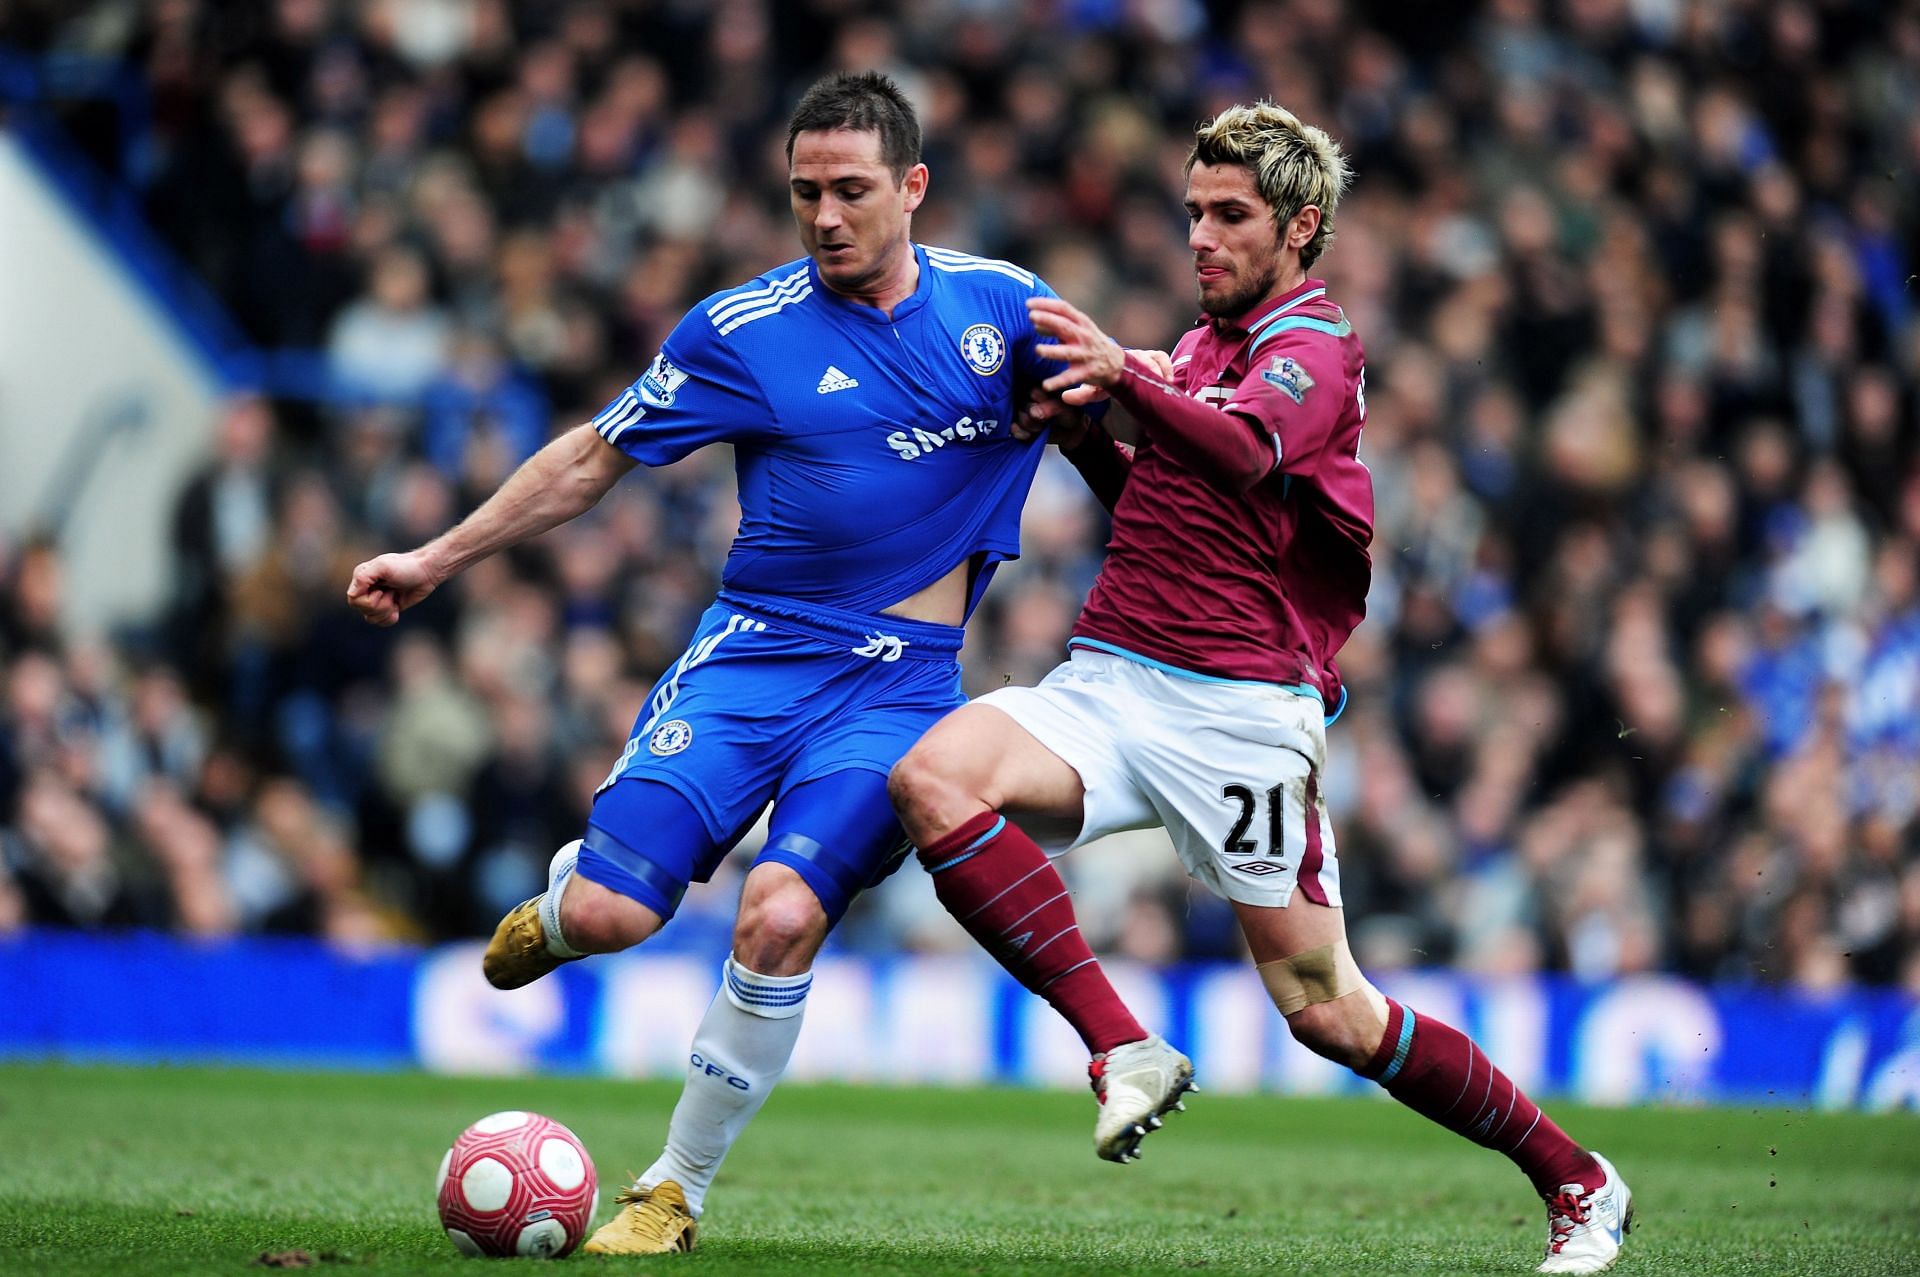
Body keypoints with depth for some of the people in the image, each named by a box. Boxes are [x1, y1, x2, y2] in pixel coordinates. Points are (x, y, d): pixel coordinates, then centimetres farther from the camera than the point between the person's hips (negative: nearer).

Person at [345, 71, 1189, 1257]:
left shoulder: (998, 304, 3)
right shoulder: (743, 330, -1)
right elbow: (593, 458, 8)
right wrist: (437, 558, 7)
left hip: (901, 681, 0)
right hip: (752, 654, 0)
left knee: (782, 917, -23)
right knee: (610, 916, -15)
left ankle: (678, 1188, -4)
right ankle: (566, 893, 26)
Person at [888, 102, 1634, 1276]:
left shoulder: (1315, 344, -5)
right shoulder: (1206, 345, 20)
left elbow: (1247, 453, -28)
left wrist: (1126, 376, -47)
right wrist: (1087, 436, 11)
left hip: (1239, 711, -7)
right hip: (1109, 682, 7)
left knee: (1324, 1008, -5)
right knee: (935, 775, -22)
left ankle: (1577, 1182, 13)